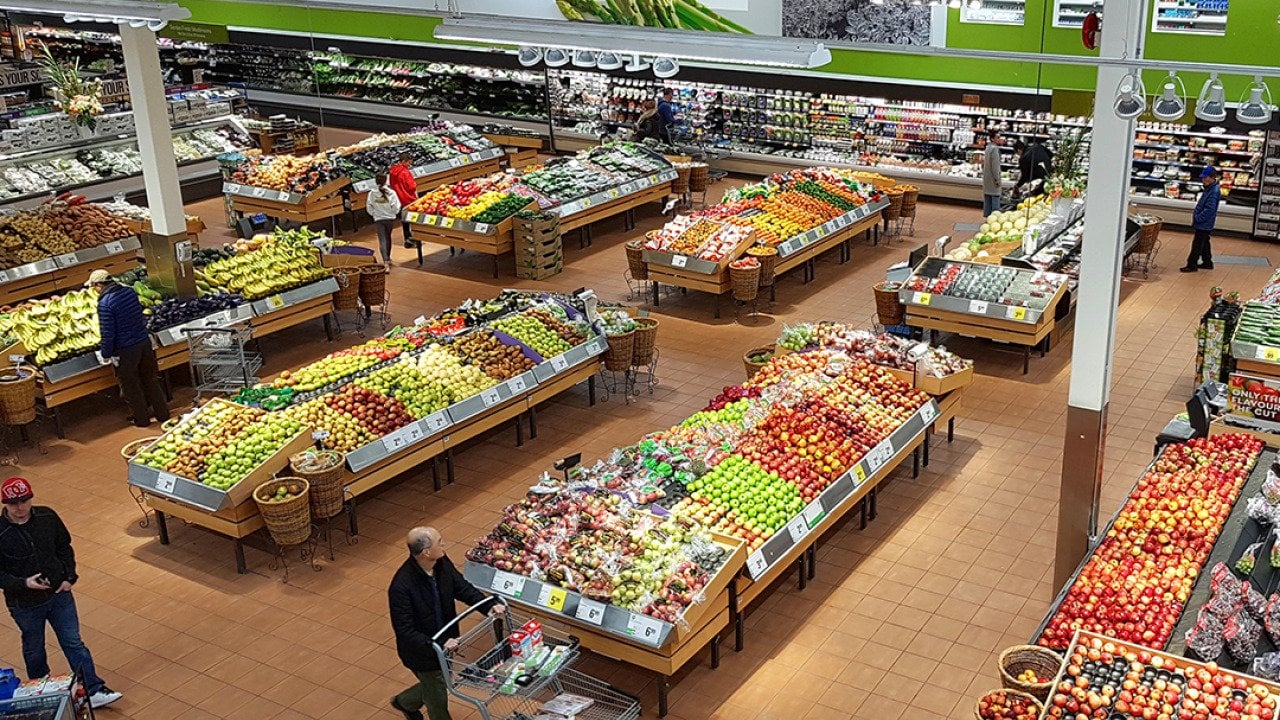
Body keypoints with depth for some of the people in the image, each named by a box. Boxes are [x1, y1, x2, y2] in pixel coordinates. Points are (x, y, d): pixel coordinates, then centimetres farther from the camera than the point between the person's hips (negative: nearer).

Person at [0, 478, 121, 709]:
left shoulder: (47, 517, -9)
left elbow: (64, 547, 6)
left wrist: (69, 577, -4)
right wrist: (23, 583, -26)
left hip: (59, 594, 2)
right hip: (25, 604, -2)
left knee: (74, 643, 7)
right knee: (34, 651, 18)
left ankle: (94, 691, 12)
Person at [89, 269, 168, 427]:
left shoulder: (104, 303, -20)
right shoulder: (129, 291, 0)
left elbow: (107, 334, -19)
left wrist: (105, 355, -6)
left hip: (125, 350, -6)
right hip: (144, 342, 6)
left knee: (131, 387, 13)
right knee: (151, 380, 20)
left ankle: (142, 419, 25)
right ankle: (162, 413, 29)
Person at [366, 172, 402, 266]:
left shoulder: (372, 193, -9)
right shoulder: (391, 193, -13)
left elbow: (369, 207, -2)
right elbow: (396, 208, -11)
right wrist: (395, 212, 10)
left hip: (378, 219, -1)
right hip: (390, 218, 1)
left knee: (382, 240, -2)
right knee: (388, 237, 22)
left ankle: (386, 260, -18)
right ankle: (388, 257, 35)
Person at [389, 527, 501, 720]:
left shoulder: (442, 563, -15)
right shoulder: (401, 586, -36)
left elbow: (462, 588, -1)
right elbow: (404, 631, -32)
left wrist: (489, 605, -16)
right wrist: (435, 646, -40)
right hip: (422, 652, -7)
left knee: (435, 685, 29)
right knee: (438, 699, 13)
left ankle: (405, 702, 57)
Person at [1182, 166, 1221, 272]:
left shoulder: (1214, 192, -22)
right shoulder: (1209, 189, 9)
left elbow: (1209, 209, -26)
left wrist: (1198, 218, -21)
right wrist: (1196, 216, 11)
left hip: (1204, 224, -10)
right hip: (1204, 223, 10)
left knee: (1197, 244, -4)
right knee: (1204, 243, 20)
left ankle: (1192, 265, 2)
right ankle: (1207, 262, 31)